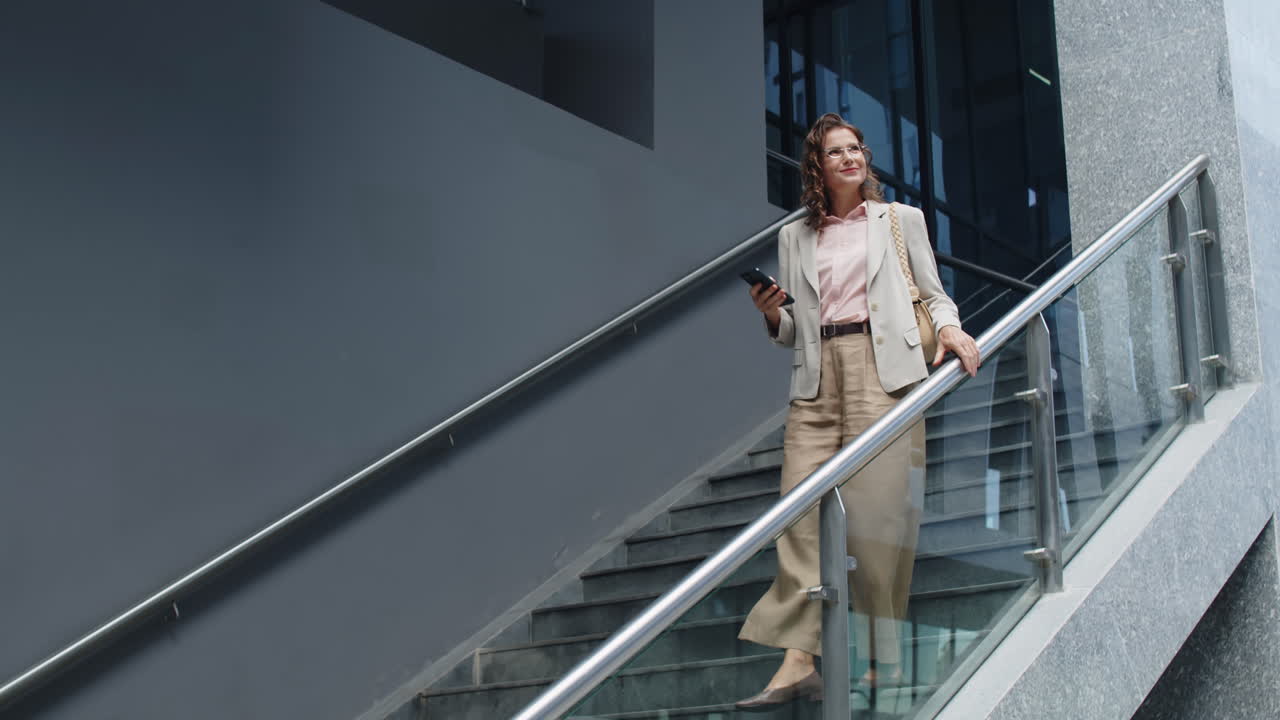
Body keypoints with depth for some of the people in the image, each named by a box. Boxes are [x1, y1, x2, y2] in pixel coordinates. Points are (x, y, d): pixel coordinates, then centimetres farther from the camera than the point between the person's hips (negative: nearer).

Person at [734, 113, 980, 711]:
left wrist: (948, 326, -8)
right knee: (803, 508, -10)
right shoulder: (794, 236, 21)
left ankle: (883, 658, -1)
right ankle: (798, 661, -15)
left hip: (883, 368, -2)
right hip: (816, 376, 3)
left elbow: (932, 293, 13)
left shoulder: (901, 220, 16)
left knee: (875, 508, -9)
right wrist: (772, 315, 0)